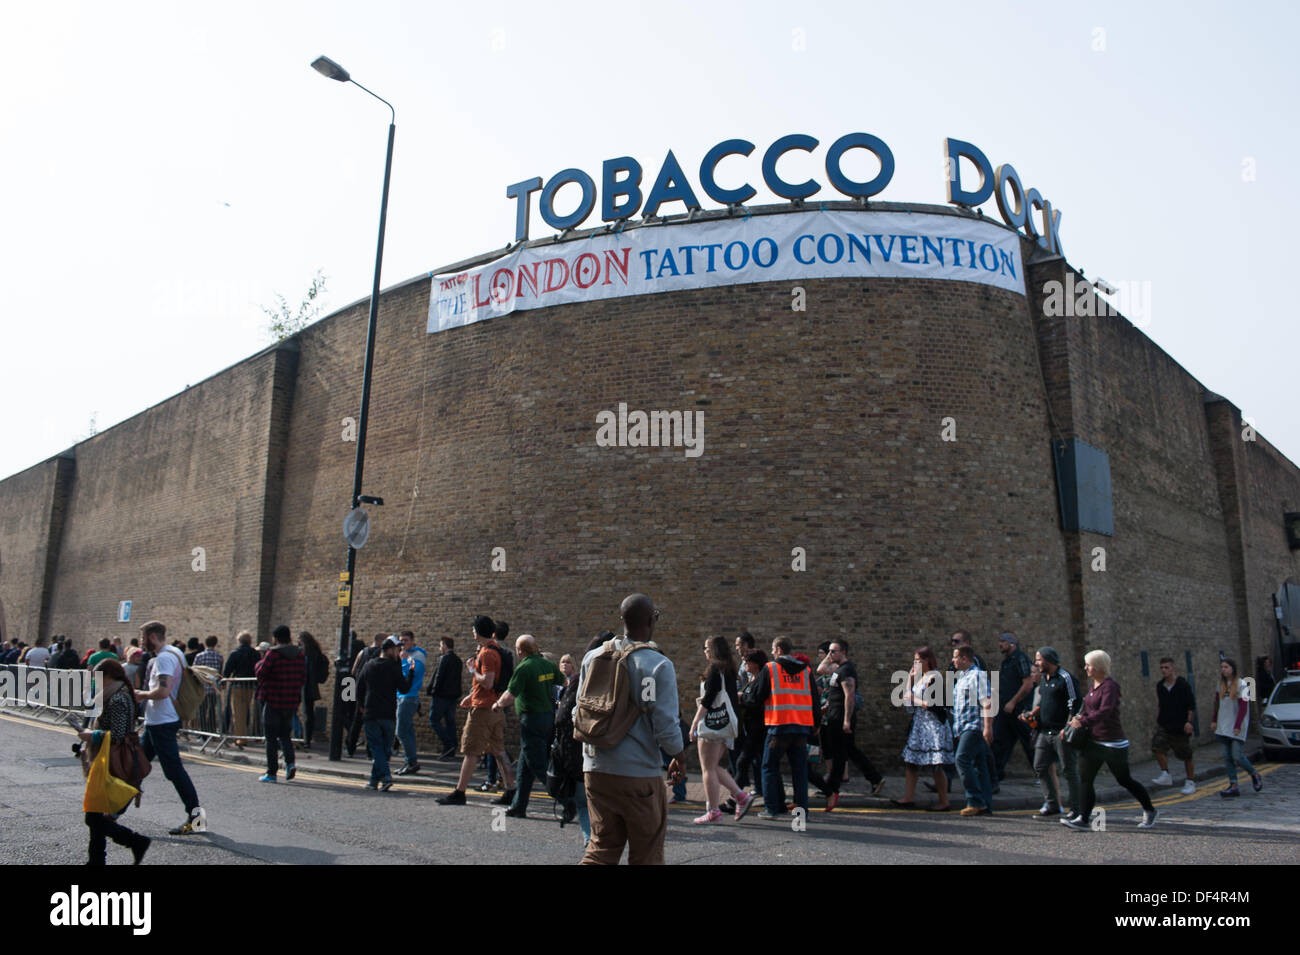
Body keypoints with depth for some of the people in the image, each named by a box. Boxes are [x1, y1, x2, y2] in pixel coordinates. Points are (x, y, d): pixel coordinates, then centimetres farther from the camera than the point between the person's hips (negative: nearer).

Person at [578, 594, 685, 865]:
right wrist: (680, 757, 3)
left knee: (601, 848, 17)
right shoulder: (659, 665, -13)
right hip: (639, 773, -5)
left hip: (595, 770, 5)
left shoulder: (593, 656, 3)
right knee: (646, 855, 12)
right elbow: (666, 725, -15)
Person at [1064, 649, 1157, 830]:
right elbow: (1088, 708, 22)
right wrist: (1079, 716, 3)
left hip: (1112, 743, -8)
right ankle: (1084, 819, -2)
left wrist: (1083, 722, -35)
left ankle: (1149, 811, 32)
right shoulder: (1094, 685, 10)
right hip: (1093, 741, 8)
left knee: (1125, 780, 9)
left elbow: (1105, 711, -30)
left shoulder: (1110, 686, -16)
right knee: (1084, 779, -3)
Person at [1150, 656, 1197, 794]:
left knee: (1186, 756, 5)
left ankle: (1191, 783, 19)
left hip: (1180, 727, -4)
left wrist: (1189, 722, -14)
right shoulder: (1159, 686, 6)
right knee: (1157, 747, -15)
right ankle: (1166, 775, -4)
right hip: (1164, 725, 4)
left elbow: (1191, 705, -5)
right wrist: (1157, 721, 14)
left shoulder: (1182, 685, -8)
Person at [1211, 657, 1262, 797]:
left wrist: (1237, 726, -17)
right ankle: (1233, 786, 6)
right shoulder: (1221, 684, 8)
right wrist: (1215, 721, 18)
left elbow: (1243, 707, -13)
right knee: (1228, 757, 3)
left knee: (1237, 756, -9)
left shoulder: (1242, 684, -9)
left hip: (1236, 727, -6)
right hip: (1224, 726, 6)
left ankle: (1255, 775, 18)